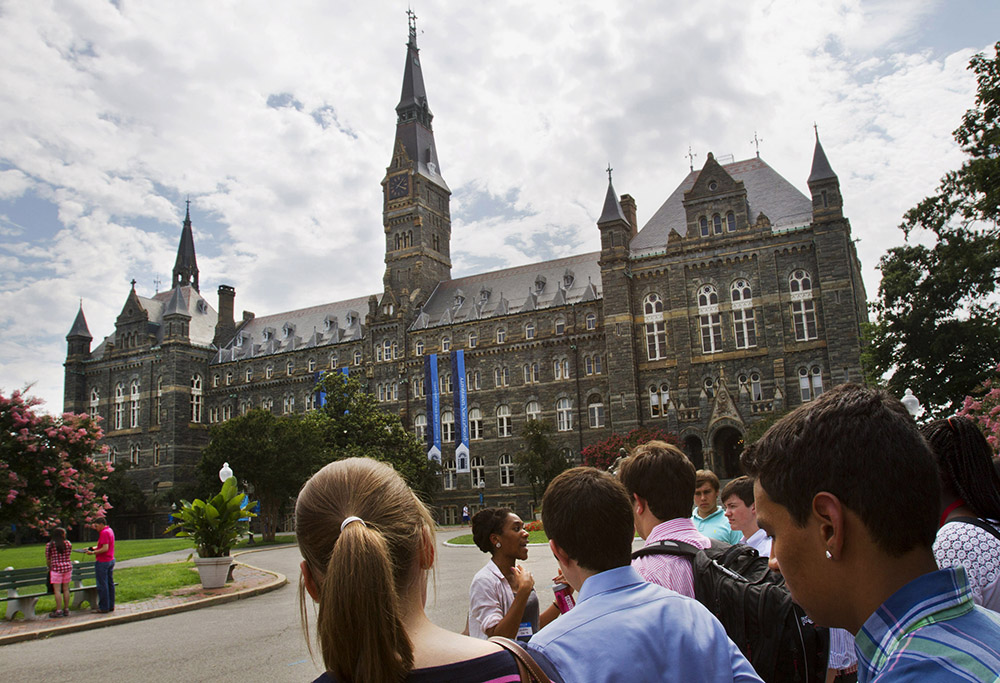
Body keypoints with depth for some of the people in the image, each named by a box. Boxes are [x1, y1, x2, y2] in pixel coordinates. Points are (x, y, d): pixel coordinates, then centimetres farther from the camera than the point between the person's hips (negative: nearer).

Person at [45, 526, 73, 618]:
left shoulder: (49, 545, -4)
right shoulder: (68, 544, 2)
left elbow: (48, 560, 2)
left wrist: (49, 568, 19)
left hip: (56, 568, -3)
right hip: (68, 567, 3)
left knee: (57, 590, 0)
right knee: (66, 589, 9)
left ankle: (59, 610, 0)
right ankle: (66, 610, 13)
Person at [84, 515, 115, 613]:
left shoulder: (104, 533, -17)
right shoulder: (110, 530, 14)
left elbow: (105, 548, -23)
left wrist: (93, 553, -16)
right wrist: (94, 548, 14)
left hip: (102, 562, -10)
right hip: (111, 560, 10)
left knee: (102, 585, -4)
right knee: (110, 583, 11)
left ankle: (104, 607, 0)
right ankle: (111, 606, 16)